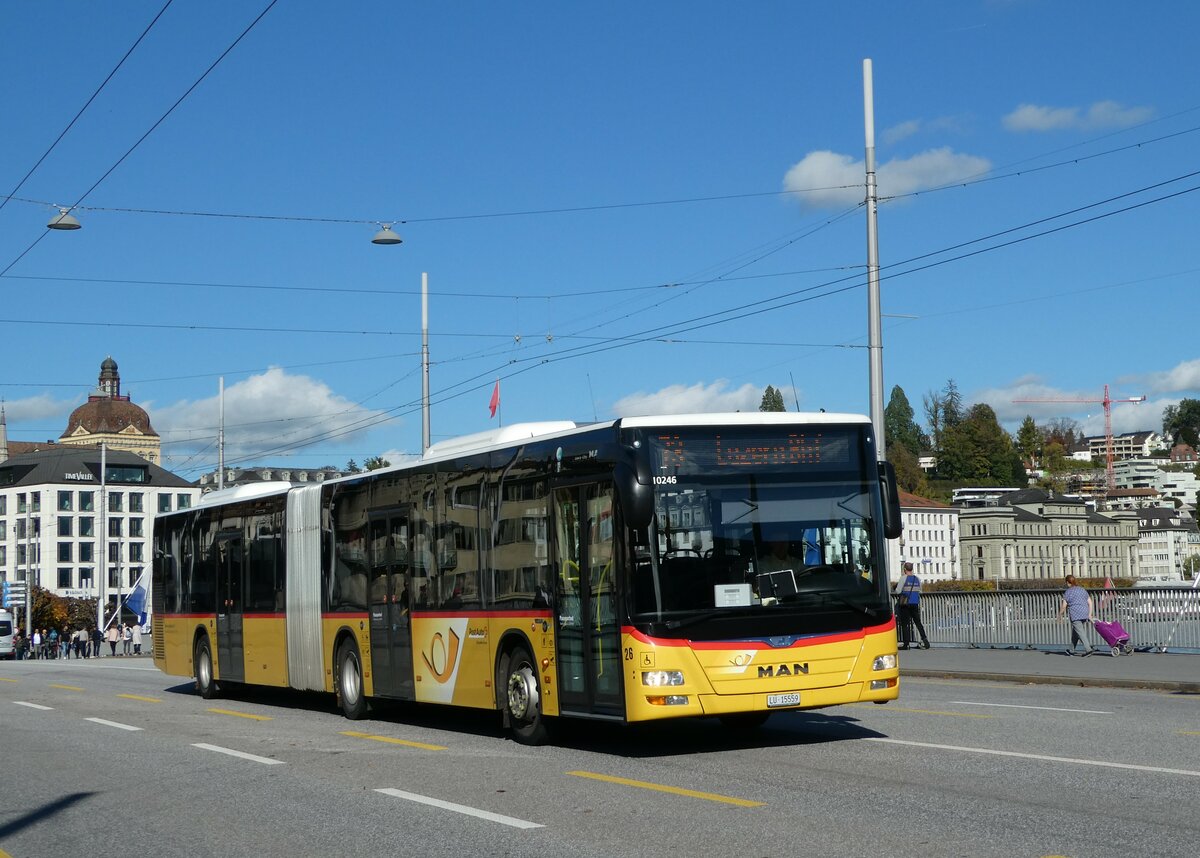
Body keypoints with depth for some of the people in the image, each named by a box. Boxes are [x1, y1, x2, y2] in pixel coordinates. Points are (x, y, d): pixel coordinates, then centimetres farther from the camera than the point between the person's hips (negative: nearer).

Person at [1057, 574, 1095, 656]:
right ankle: (1072, 650, 24)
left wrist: (1060, 614, 10)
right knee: (1075, 632, 17)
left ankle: (1088, 649, -20)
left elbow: (1064, 606, -5)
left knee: (1080, 632, -8)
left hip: (1075, 615, -7)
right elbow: (1090, 602, 12)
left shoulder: (1068, 592, -3)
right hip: (1084, 614, 7)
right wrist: (1089, 614, 14)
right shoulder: (1082, 590, 15)